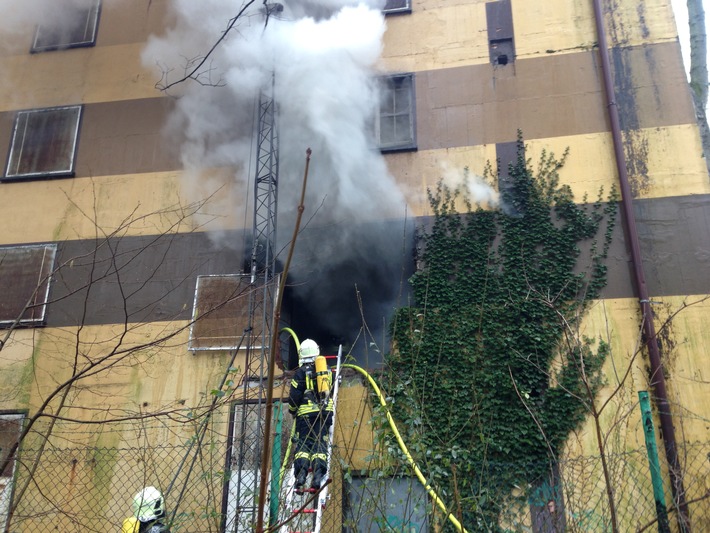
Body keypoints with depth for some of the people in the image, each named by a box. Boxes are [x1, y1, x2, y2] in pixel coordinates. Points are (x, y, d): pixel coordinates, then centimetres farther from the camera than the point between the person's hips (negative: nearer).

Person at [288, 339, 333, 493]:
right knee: (320, 443, 1)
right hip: (325, 411, 3)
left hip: (306, 412, -3)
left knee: (303, 443, -2)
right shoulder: (326, 370, 14)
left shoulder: (301, 371, 0)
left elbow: (294, 395, -2)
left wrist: (292, 409, 15)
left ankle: (300, 475, -19)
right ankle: (318, 476, -14)